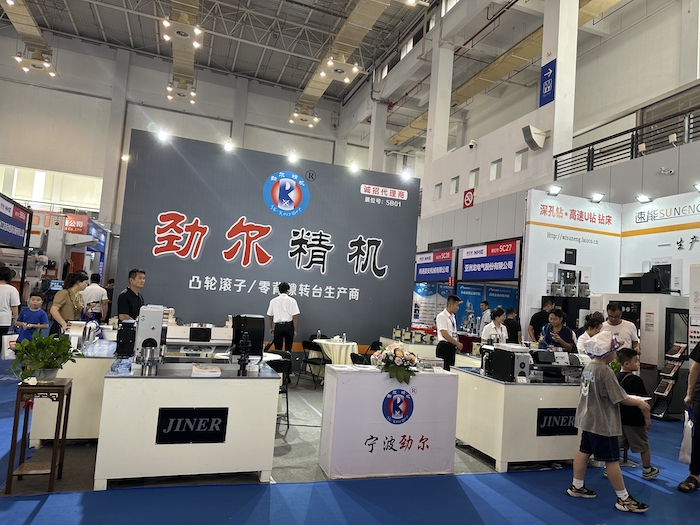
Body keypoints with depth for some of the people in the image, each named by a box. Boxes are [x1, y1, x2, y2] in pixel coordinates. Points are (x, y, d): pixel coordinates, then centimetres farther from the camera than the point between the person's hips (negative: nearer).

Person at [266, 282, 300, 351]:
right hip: (289, 326, -1)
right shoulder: (292, 300, -4)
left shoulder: (273, 301, 2)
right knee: (288, 349, 7)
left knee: (277, 349, 6)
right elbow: (294, 317, -7)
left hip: (278, 326, 1)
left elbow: (270, 316, 7)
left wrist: (271, 328, 19)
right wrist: (295, 330, 0)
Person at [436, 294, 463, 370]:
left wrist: (457, 344, 6)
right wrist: (457, 343, -14)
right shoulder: (442, 316, -12)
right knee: (443, 369, -8)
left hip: (452, 347, 9)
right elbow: (444, 334, -19)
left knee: (450, 369, 9)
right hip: (444, 347, -9)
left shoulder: (453, 316, 15)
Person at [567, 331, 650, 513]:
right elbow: (620, 398, -18)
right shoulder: (606, 372, -22)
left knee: (584, 451, 17)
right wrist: (639, 403, -2)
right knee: (612, 459, 1)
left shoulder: (588, 367, 4)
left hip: (588, 419, 9)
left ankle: (576, 487, 28)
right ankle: (623, 499, 13)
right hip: (602, 423, -9)